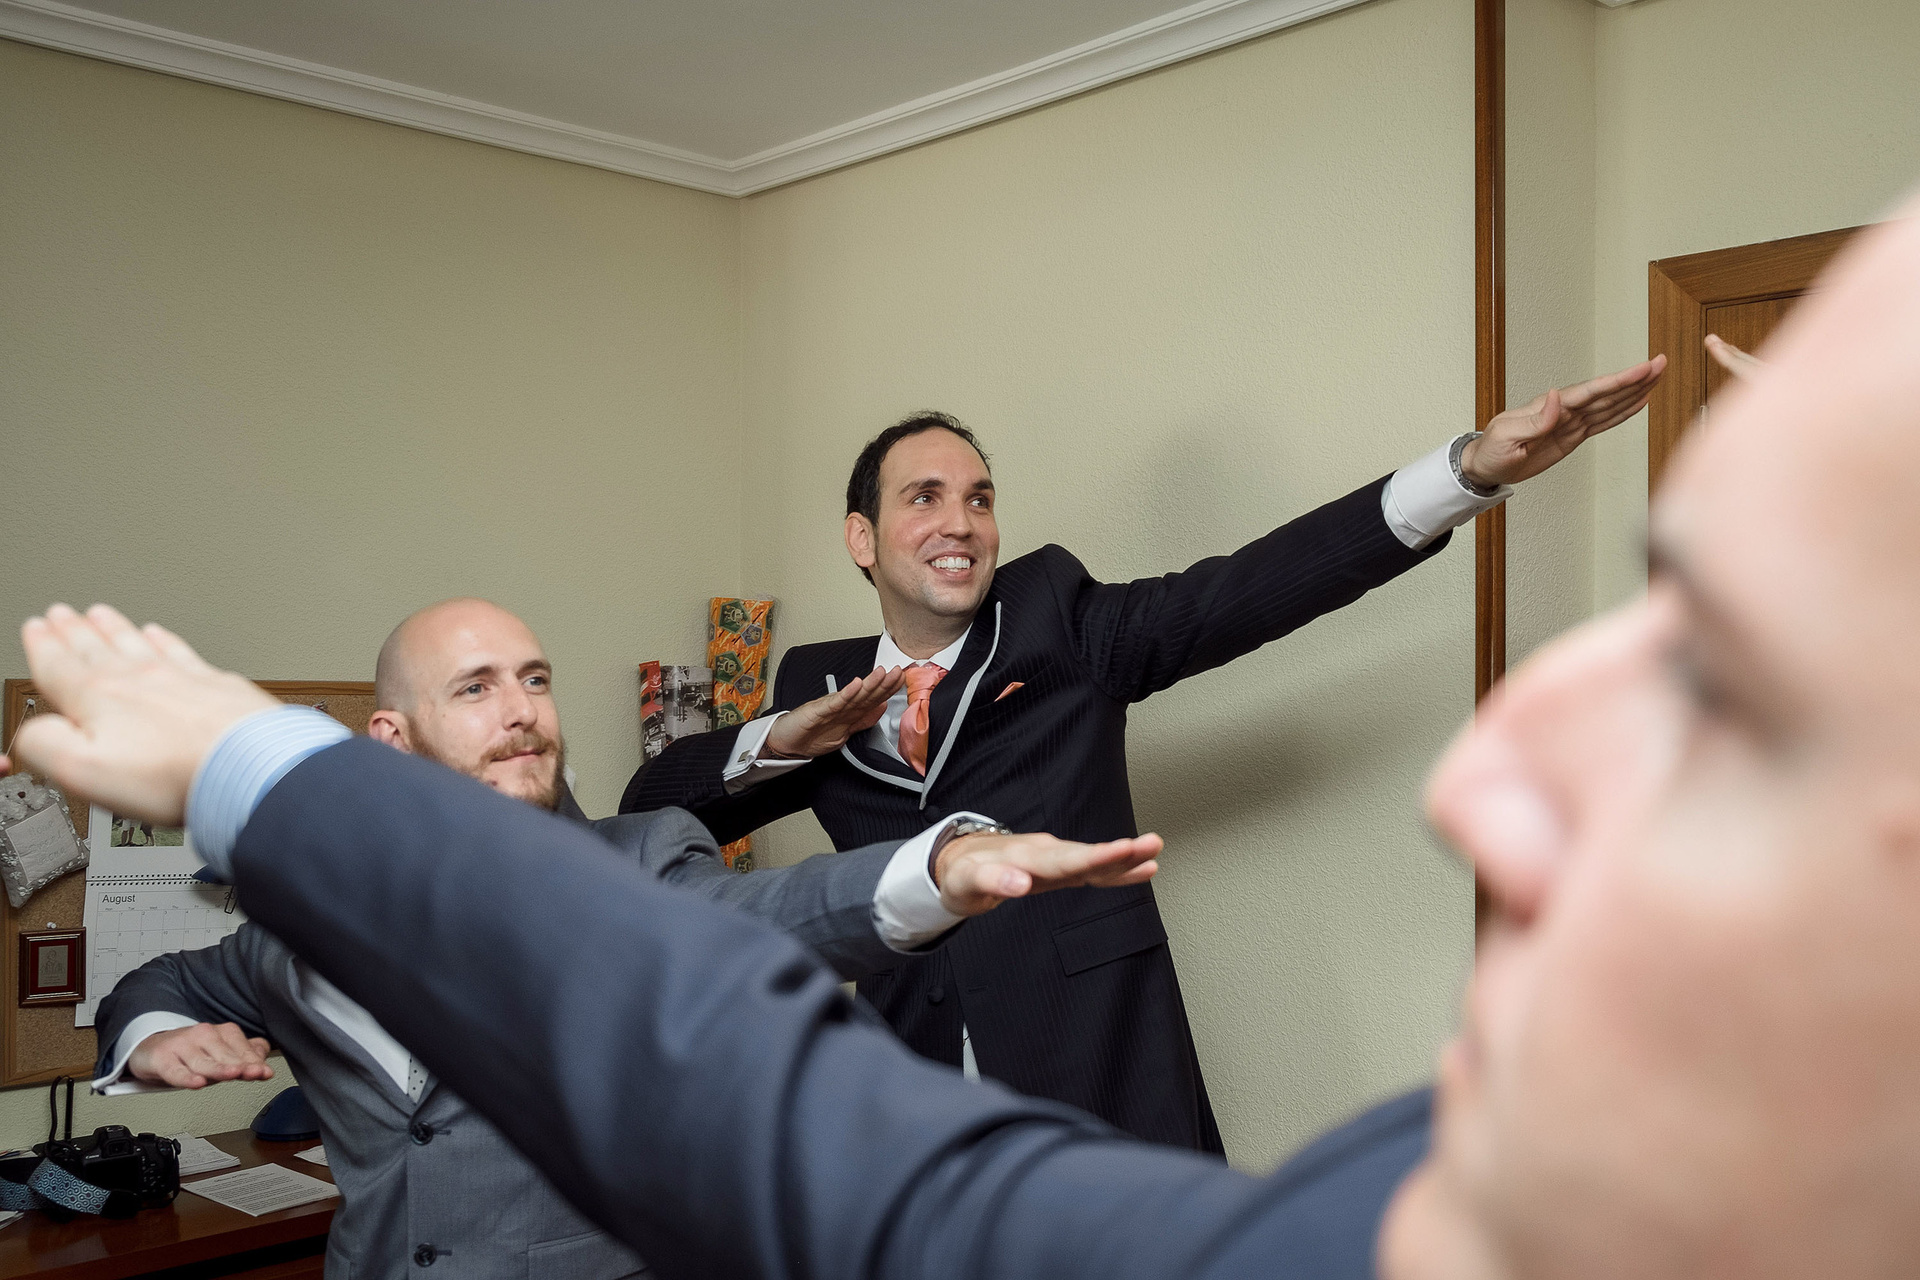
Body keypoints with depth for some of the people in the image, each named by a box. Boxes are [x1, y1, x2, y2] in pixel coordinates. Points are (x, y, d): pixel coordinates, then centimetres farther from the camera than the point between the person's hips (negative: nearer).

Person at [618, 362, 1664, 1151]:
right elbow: (647, 812, 10)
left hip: (1103, 1098, -2)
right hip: (916, 1109, 2)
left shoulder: (1057, 623, 1)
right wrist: (778, 740, -9)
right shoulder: (821, 691, 8)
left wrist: (1476, 466, -23)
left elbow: (1248, 589, -12)